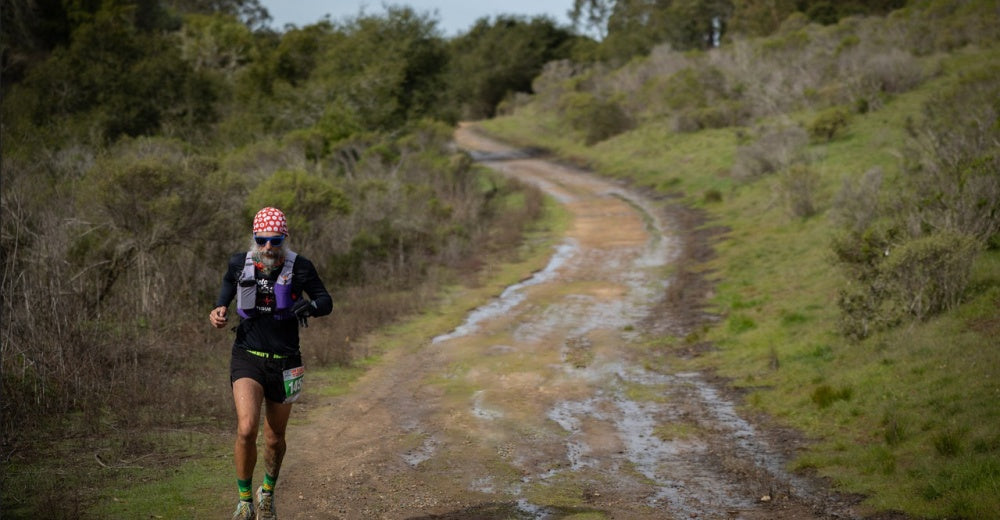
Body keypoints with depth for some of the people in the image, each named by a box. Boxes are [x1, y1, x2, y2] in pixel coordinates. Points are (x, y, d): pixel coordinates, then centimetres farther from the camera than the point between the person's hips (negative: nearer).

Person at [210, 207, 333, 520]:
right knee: (246, 429, -21)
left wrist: (309, 306, -25)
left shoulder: (299, 268, -8)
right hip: (247, 357, 0)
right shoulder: (239, 264, -3)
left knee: (275, 439, 12)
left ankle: (268, 492, 42)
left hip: (284, 363, 1)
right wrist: (219, 310, -1)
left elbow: (326, 302, -2)